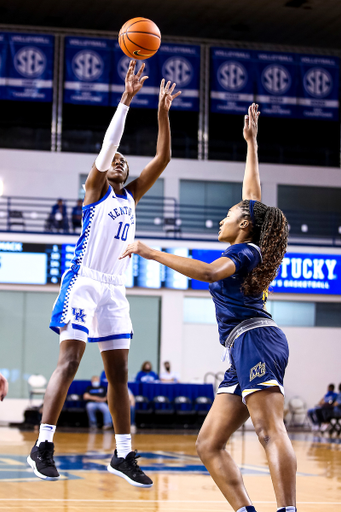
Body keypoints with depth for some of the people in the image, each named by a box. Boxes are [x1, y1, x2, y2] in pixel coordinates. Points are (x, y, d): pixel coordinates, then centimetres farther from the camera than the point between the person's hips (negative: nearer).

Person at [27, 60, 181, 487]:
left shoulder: (131, 196, 18)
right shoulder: (94, 190, 3)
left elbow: (162, 158, 12)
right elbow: (107, 145, -12)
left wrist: (163, 112, 3)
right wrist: (126, 99, -17)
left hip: (114, 289, 6)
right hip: (83, 282, -6)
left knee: (118, 371, 6)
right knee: (69, 359, -15)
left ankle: (123, 455, 9)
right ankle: (43, 446, -16)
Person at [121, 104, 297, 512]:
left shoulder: (245, 251, 1)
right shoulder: (248, 253, 25)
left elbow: (208, 271, -21)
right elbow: (252, 195, 36)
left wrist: (151, 253, -17)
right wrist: (250, 144, 42)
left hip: (255, 339, -9)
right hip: (243, 353, 9)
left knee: (270, 431, -24)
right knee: (208, 445, 2)